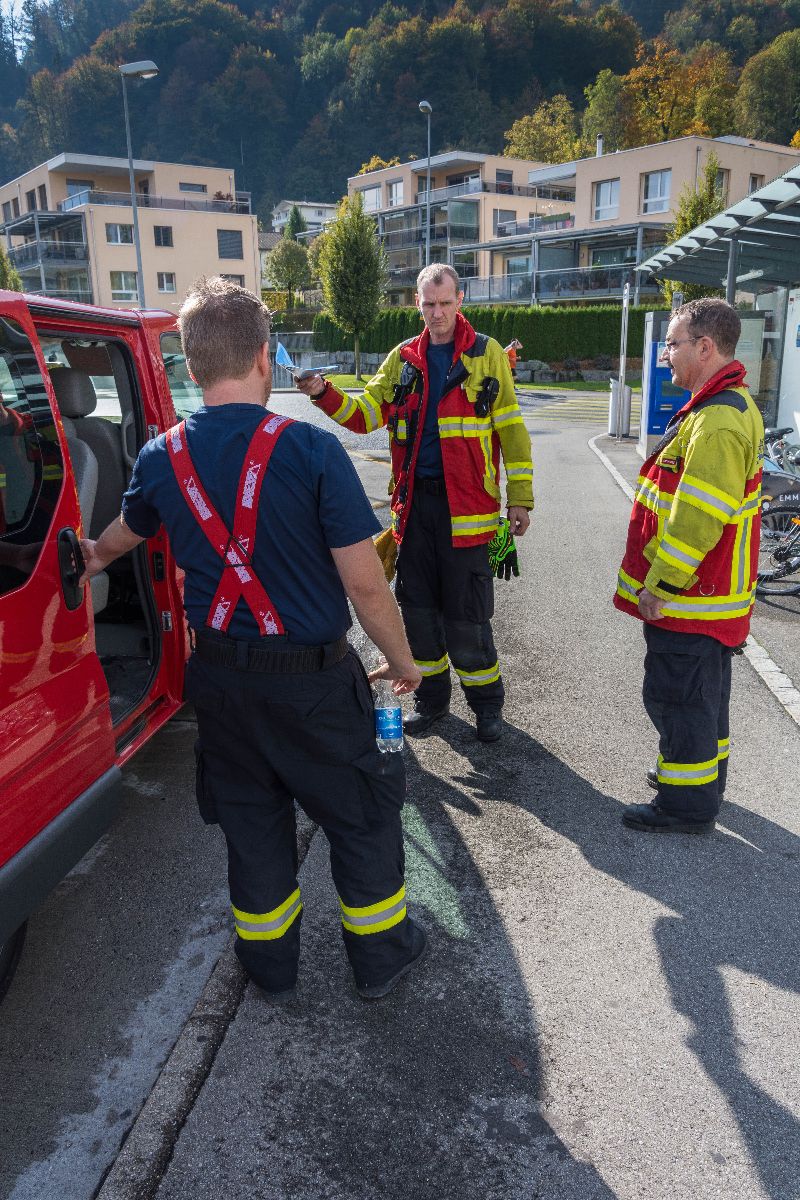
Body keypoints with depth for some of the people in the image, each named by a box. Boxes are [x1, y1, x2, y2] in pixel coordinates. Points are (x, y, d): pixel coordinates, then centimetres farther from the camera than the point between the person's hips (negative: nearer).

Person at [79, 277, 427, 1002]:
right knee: (360, 814, 17)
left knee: (251, 819, 22)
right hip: (313, 678, -4)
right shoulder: (312, 451, -19)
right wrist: (402, 661, -1)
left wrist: (97, 555, 44)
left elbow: (126, 530, 20)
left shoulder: (162, 458, -3)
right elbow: (365, 585, -18)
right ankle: (381, 954, 35)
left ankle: (271, 965, 40)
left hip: (220, 677, 5)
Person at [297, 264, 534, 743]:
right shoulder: (403, 358, 11)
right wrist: (325, 394, -11)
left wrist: (520, 497, -3)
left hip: (466, 503, -4)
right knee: (418, 605, 11)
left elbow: (511, 429, 0)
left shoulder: (487, 354, 0)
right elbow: (364, 414, 8)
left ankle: (487, 699, 21)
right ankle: (432, 696, 29)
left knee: (466, 613, 0)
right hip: (414, 500, 4)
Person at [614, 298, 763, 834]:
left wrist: (661, 585, -20)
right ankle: (704, 775, 39)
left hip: (689, 598, -10)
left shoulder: (718, 422, -24)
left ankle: (688, 804, 15)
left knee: (678, 696, 1)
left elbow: (697, 518, -28)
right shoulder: (733, 406, 13)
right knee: (703, 691, 22)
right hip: (709, 595, 10)